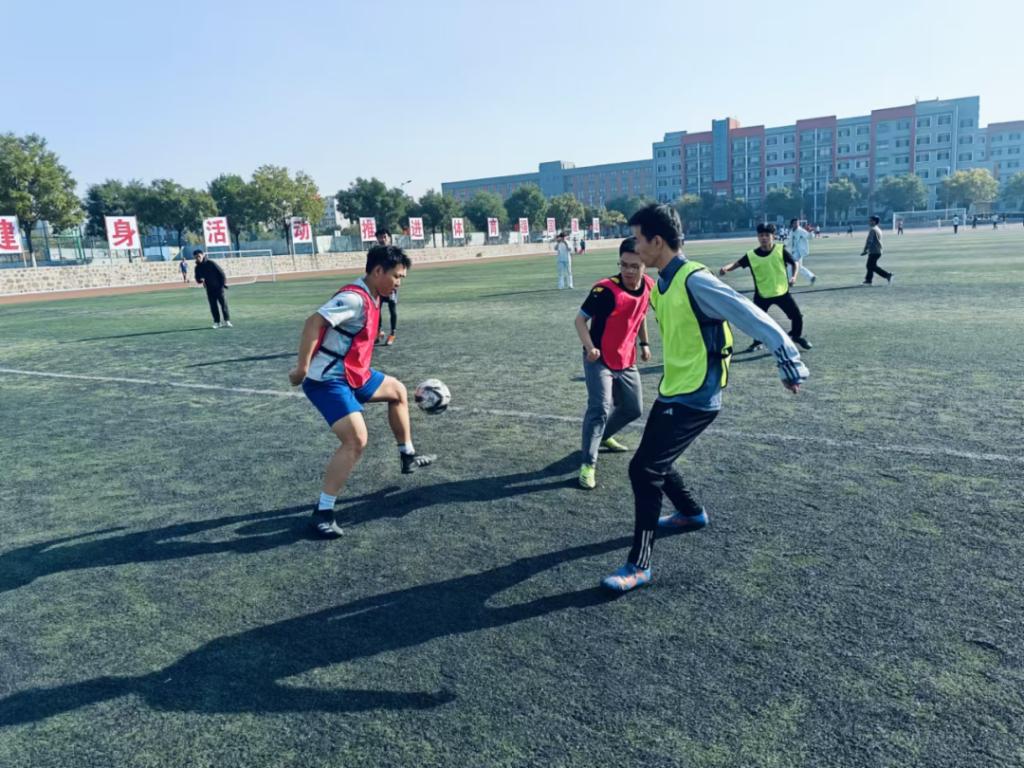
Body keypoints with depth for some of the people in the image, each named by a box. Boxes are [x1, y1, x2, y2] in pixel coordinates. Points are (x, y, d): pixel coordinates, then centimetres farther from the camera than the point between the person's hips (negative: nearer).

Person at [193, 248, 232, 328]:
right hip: (209, 290, 4)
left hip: (218, 287, -4)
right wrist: (200, 280, -15)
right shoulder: (197, 268, 5)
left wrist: (224, 283, -10)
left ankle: (227, 321, 1)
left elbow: (221, 273, -6)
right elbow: (197, 279, 9)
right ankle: (217, 322, 9)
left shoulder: (211, 263, -7)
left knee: (223, 304, -4)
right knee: (213, 306, 3)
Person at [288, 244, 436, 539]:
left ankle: (407, 456, 38)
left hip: (353, 374, 11)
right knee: (356, 440, -20)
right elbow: (314, 322, -30)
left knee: (397, 391, 24)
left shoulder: (370, 297, 8)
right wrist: (301, 368, -29)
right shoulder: (354, 298, -22)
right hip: (328, 380, -10)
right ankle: (322, 512, -9)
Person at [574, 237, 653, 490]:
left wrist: (644, 343, 17)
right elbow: (580, 319, -18)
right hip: (600, 361, -7)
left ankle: (603, 436, 42)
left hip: (627, 361, 7)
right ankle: (588, 464, -11)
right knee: (599, 409, -19)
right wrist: (589, 348, -31)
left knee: (633, 409, 17)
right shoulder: (605, 289, -24)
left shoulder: (649, 286, -5)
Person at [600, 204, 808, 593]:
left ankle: (639, 565, -1)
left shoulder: (695, 281, -21)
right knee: (656, 463, 21)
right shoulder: (662, 284, 6)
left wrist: (790, 365, -14)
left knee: (644, 469, -12)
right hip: (672, 391, 9)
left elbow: (754, 319, -19)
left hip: (695, 398, -9)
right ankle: (692, 513, 47)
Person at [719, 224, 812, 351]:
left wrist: (794, 276, -12)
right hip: (762, 294, 0)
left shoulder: (780, 250, -11)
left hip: (782, 292, 0)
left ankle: (797, 336, 34)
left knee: (796, 315, 4)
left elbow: (794, 262, 2)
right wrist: (725, 268, -38)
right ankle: (758, 342, 27)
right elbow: (737, 263, -17)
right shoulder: (751, 255, -12)